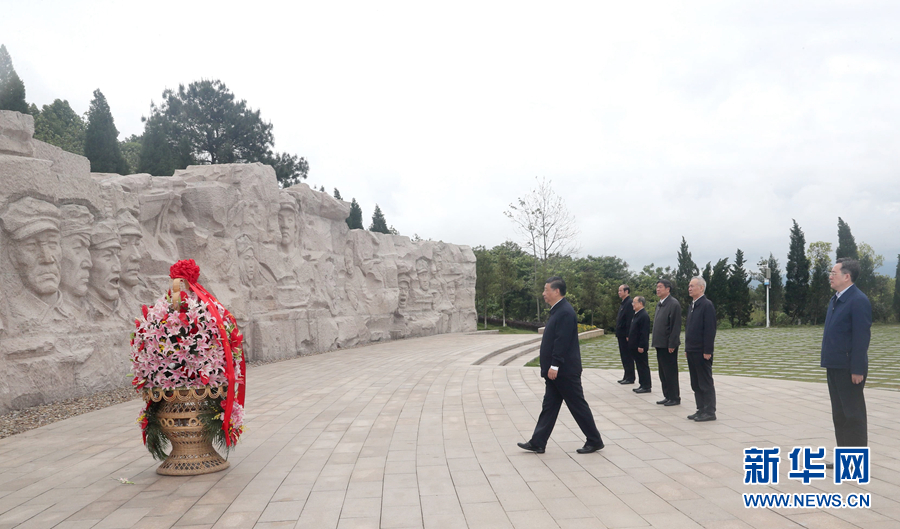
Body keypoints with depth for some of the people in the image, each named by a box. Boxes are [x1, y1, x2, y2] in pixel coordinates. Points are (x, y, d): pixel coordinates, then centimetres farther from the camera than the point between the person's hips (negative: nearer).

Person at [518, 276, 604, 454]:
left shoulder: (565, 312, -19)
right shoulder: (558, 310, 13)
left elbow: (562, 341, -25)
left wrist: (555, 366, -24)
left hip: (565, 370, -10)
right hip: (556, 370, 10)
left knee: (578, 406, 2)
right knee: (549, 406, 10)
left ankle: (594, 441, 15)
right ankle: (537, 443, 14)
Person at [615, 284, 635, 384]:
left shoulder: (629, 303, -14)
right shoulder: (623, 303, 17)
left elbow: (630, 320, -20)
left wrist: (628, 335, -22)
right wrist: (618, 334, 17)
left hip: (626, 336, -10)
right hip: (621, 336, 10)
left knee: (628, 357, -4)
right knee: (624, 356, 14)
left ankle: (630, 378, 2)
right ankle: (627, 376, 21)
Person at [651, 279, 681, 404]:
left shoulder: (674, 304, -13)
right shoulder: (659, 304, 15)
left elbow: (676, 326, -17)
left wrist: (672, 344, -19)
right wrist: (656, 342, 15)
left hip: (668, 345, -9)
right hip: (660, 344, 9)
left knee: (670, 372, -1)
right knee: (663, 373, 13)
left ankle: (675, 398, 8)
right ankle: (667, 396, 22)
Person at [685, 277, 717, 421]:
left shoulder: (707, 305, -12)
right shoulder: (692, 306, 15)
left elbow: (710, 329, -17)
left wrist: (707, 351, -19)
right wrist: (687, 348, 15)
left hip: (702, 352, -9)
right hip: (692, 351, 9)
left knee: (706, 383, -1)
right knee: (696, 384, 11)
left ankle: (709, 412, 6)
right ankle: (701, 410, 18)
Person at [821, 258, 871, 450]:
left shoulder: (858, 301, -15)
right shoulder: (835, 300, 14)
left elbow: (862, 337, -19)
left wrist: (857, 369, -20)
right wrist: (828, 363, 16)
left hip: (849, 369, -9)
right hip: (835, 367, 9)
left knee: (854, 415, -1)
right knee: (839, 415, 14)